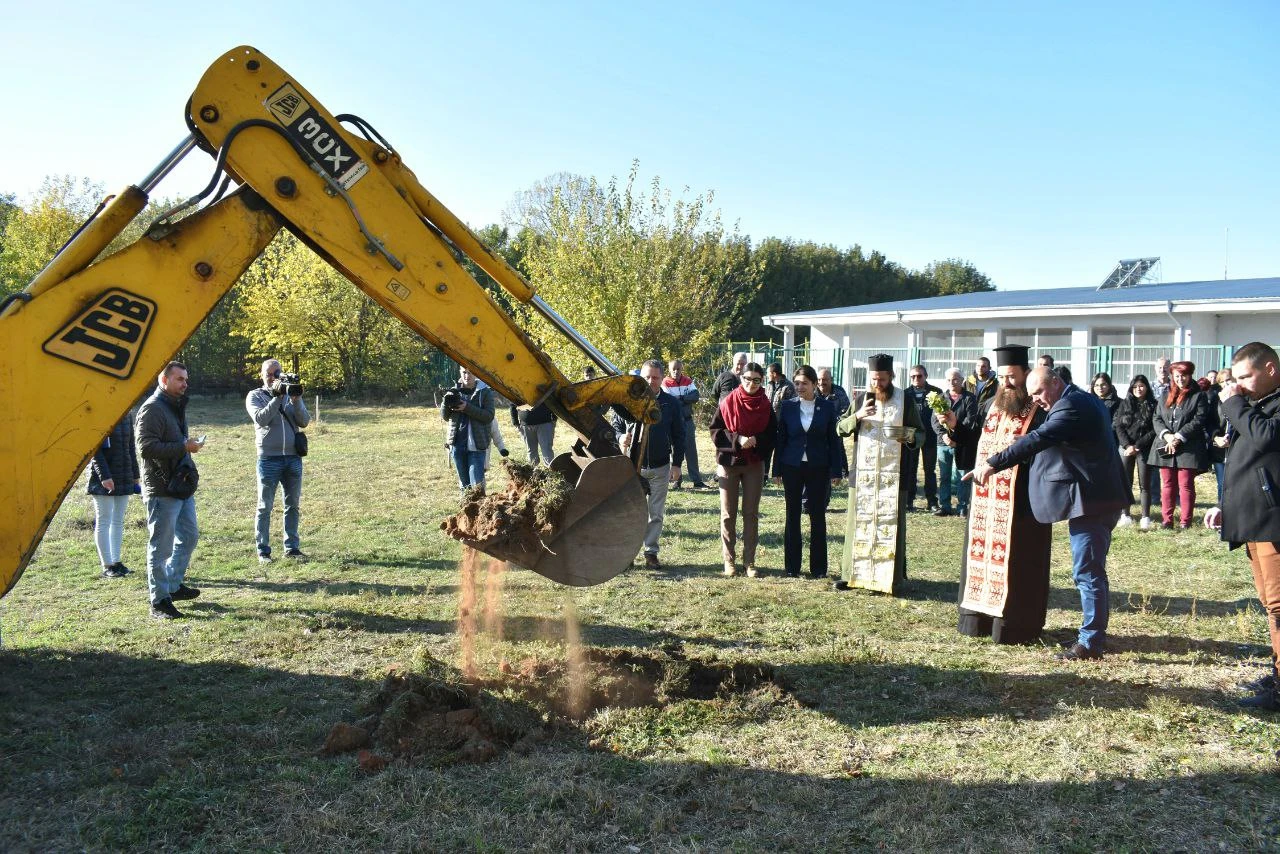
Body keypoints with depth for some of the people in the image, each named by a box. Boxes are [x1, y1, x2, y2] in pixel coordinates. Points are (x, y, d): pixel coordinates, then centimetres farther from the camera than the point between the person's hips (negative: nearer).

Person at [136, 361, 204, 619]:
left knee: (189, 535, 18)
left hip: (182, 486, 10)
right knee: (161, 545, -4)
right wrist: (183, 447, -22)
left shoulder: (176, 406, 17)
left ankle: (174, 585, 32)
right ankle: (159, 602, 3)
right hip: (162, 489, -10)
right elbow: (146, 447, -22)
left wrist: (190, 445, 11)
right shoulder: (152, 408, -14)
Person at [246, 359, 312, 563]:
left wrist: (296, 400, -15)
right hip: (269, 459, -3)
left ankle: (292, 547, 16)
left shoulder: (292, 393, 11)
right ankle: (263, 550, 7)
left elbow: (304, 421, 0)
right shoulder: (255, 396, 4)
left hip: (293, 458, 3)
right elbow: (260, 418, -14)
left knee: (293, 506, 8)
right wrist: (277, 397, -19)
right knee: (265, 507, 2)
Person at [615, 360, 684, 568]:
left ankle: (651, 552, 17)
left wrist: (676, 464, 2)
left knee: (656, 513, 8)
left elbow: (678, 436, 5)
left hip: (660, 467, 1)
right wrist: (620, 439, -16)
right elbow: (615, 426, 7)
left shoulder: (671, 404, 2)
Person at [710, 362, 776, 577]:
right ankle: (729, 560, 13)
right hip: (728, 462, -1)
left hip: (754, 464, 1)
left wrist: (756, 440, -16)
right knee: (728, 514, 4)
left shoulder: (766, 405, 1)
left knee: (751, 513, 4)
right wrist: (737, 439, -18)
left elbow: (772, 435, 3)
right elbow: (715, 431, -5)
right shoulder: (728, 402, -4)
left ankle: (749, 560, 11)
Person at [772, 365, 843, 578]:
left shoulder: (827, 407, 0)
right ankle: (792, 567, 15)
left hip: (818, 468, -1)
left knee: (818, 517, 4)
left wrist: (835, 471, -3)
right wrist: (777, 470, 2)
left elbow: (833, 440, 1)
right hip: (792, 467, 1)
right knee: (792, 516, 6)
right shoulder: (787, 406, 1)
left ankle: (818, 568, 13)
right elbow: (780, 439, 4)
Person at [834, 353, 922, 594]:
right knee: (858, 522, 4)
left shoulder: (905, 401, 2)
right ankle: (852, 573, 11)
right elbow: (841, 428, 5)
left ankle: (891, 577, 7)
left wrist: (910, 437, -16)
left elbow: (920, 432, 8)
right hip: (863, 472, 2)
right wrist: (857, 416, -15)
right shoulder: (861, 400, 8)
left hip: (893, 474, -2)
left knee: (891, 524, 0)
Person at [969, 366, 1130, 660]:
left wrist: (993, 463, -29)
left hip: (1090, 501, -11)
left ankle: (1091, 642, -2)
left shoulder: (1072, 405, -15)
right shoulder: (1079, 401, 19)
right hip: (1095, 499, 11)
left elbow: (1038, 439, -28)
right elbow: (1045, 442, 21)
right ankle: (1094, 635, 24)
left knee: (1087, 571, -7)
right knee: (1091, 570, 16)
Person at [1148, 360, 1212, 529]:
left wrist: (1178, 437, -15)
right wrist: (1166, 435, -10)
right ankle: (1167, 519, 13)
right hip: (1165, 447, 4)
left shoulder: (1198, 396, 2)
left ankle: (1186, 521, 4)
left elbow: (1199, 420, -7)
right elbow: (1156, 419, 9)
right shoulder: (1165, 397, 17)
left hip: (1188, 448, -4)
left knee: (1186, 485, -2)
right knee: (1167, 484, 7)